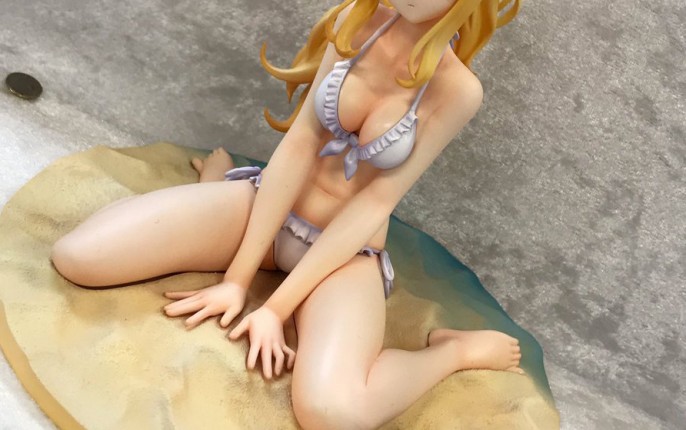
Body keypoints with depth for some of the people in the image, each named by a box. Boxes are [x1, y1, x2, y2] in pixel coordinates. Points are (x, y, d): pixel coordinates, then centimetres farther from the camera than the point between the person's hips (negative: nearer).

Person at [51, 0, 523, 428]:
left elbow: (375, 203, -17)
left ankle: (455, 349, -3)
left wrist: (277, 307, -20)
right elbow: (299, 146, -10)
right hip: (267, 201, 4)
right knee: (77, 254, -11)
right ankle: (218, 176, 16)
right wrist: (238, 276, -13)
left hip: (347, 249, -4)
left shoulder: (459, 90, -16)